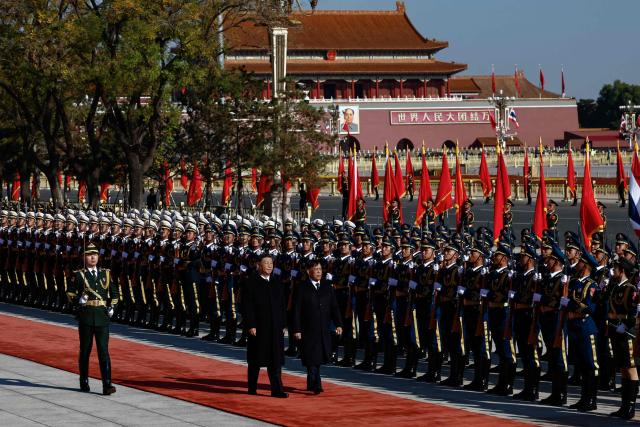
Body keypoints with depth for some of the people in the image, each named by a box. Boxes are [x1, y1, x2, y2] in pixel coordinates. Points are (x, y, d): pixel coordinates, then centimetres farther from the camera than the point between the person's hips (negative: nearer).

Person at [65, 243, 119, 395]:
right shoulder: (79, 275, 3)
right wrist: (79, 300, -11)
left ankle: (107, 385, -12)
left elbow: (114, 292, 20)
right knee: (85, 350, 6)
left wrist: (111, 307, 7)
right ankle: (84, 382, 19)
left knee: (104, 350, -6)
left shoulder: (105, 274, 11)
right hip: (86, 315, -1)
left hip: (102, 316, 1)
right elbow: (70, 292, 8)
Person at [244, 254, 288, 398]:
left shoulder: (276, 282, 10)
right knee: (256, 359, 6)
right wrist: (251, 325, -15)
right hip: (258, 326, -4)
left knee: (275, 359, -1)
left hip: (275, 326, 4)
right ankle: (252, 388, 17)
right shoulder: (252, 282, -4)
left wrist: (283, 324, 7)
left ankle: (277, 389, -3)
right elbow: (248, 305, -8)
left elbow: (282, 305, 12)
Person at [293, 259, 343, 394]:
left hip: (324, 330, 4)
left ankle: (311, 385, 20)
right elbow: (297, 311, -4)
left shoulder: (327, 287, 9)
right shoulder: (303, 288, -3)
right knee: (312, 359, -7)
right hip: (309, 330, -4)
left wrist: (338, 324, -3)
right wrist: (297, 329, -10)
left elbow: (334, 307, 8)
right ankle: (316, 385, -7)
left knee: (318, 358, 8)